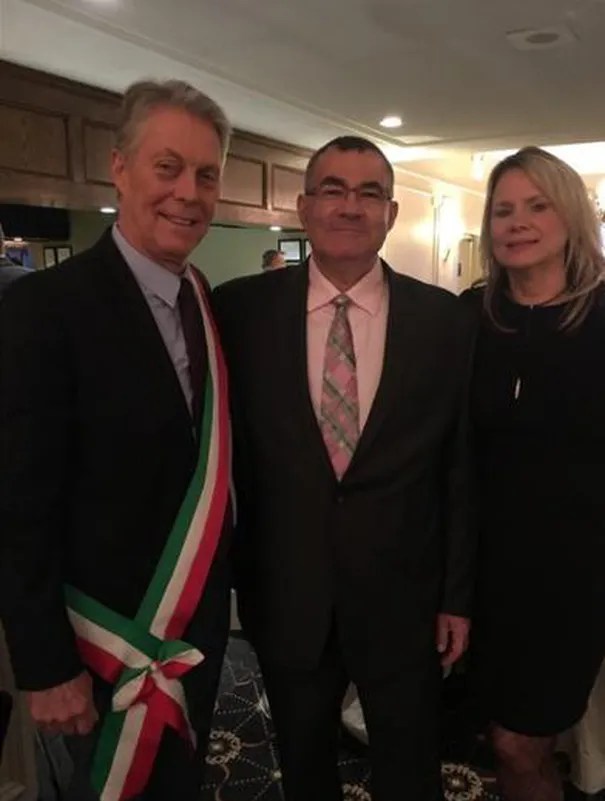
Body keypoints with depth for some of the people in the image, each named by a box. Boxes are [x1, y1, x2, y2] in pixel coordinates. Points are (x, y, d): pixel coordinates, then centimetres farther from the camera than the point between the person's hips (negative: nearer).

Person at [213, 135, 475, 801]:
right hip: (285, 593, 1)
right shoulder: (242, 308, -7)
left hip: (402, 595, 0)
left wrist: (457, 593, 2)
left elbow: (460, 464, -1)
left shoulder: (444, 318, -6)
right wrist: (235, 572, 1)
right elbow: (224, 447, -1)